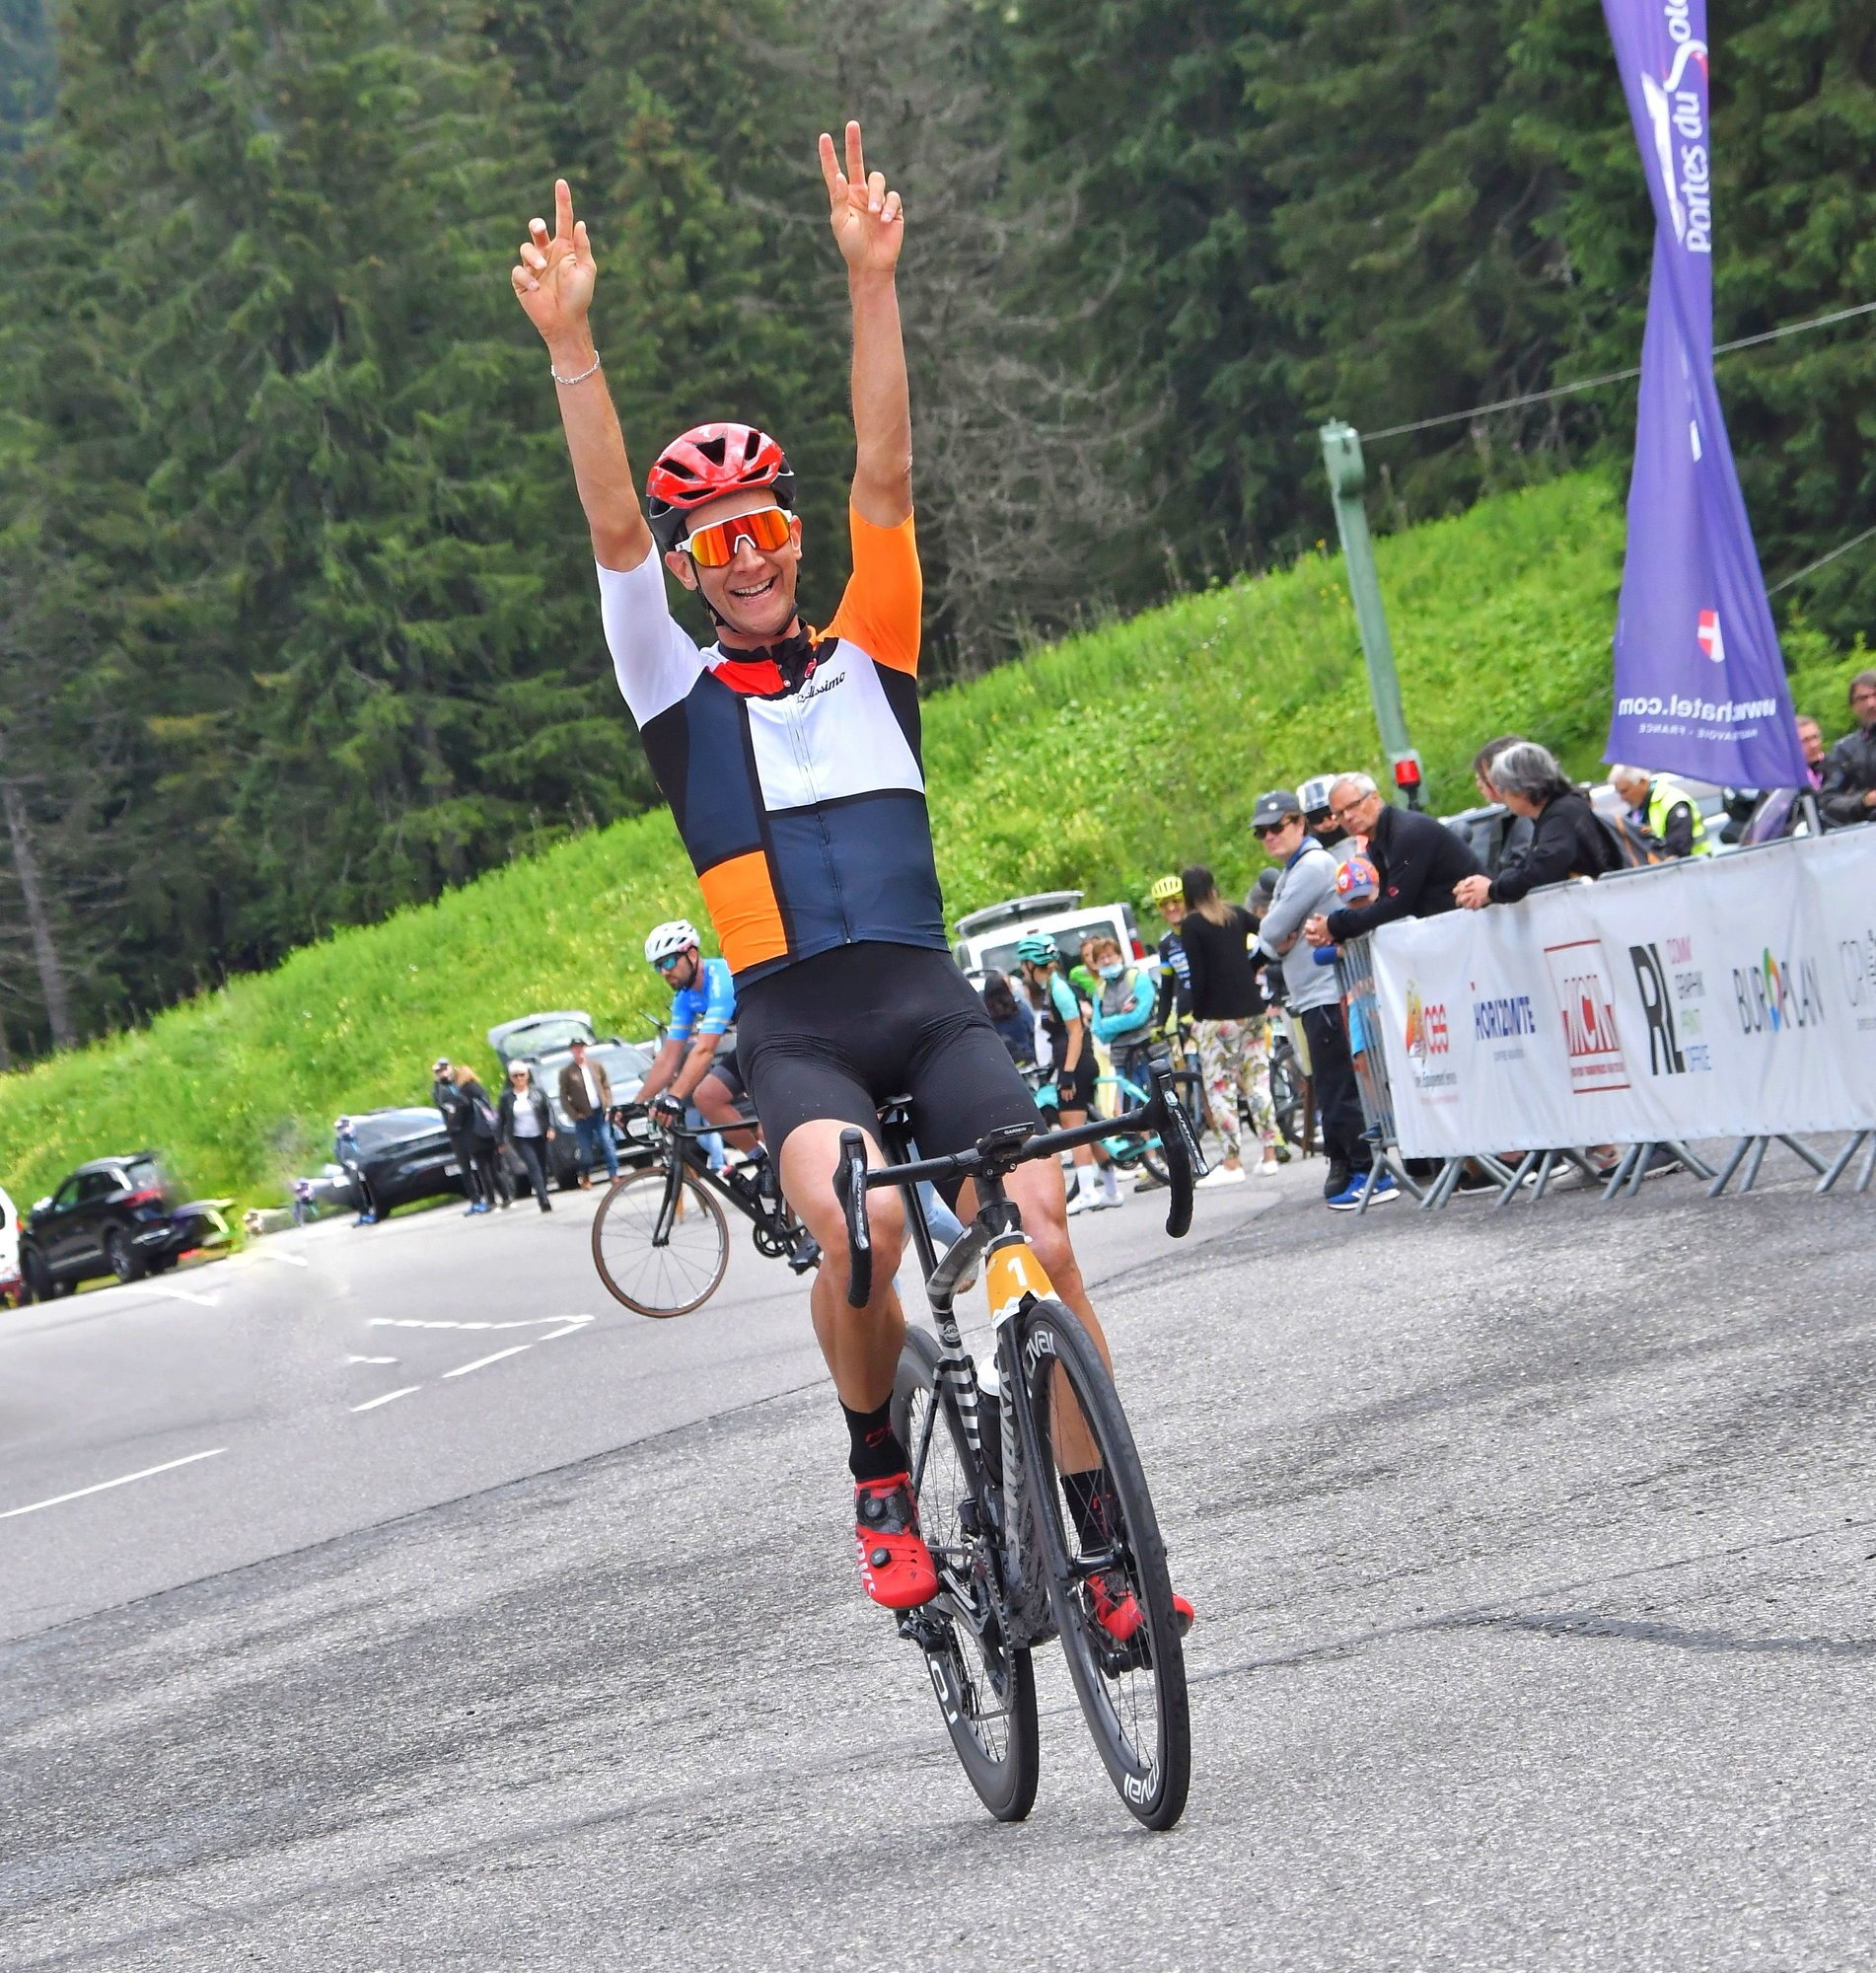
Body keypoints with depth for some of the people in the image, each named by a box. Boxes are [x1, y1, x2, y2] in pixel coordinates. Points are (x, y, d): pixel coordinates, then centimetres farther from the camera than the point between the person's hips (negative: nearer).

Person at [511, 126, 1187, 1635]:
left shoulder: (869, 654, 15)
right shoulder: (679, 691, 11)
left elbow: (885, 474, 4)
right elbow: (613, 526, -3)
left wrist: (873, 279, -7)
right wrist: (571, 342, -15)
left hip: (930, 999, 2)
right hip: (795, 1023, -2)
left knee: (1042, 1239, -16)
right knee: (860, 1229, -30)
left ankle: (1107, 1552, -6)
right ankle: (883, 1480, -5)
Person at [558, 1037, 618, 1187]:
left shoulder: (596, 1065, 7)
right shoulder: (566, 1072, -3)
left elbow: (606, 1087, 12)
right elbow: (563, 1097, -2)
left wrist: (607, 1107, 1)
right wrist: (574, 1115, -8)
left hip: (600, 1113, 2)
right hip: (583, 1117, -2)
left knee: (608, 1144, -3)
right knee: (586, 1149, 3)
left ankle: (614, 1174, 1)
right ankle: (586, 1177, 19)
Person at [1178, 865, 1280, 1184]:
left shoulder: (1191, 924, -8)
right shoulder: (1236, 914, 8)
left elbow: (1198, 975, -13)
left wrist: (1196, 1015, -4)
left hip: (1218, 1017, -6)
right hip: (1252, 1010, 6)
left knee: (1219, 1086, -1)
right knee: (1257, 1080, 9)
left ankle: (1232, 1163, -5)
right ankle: (1270, 1155, 9)